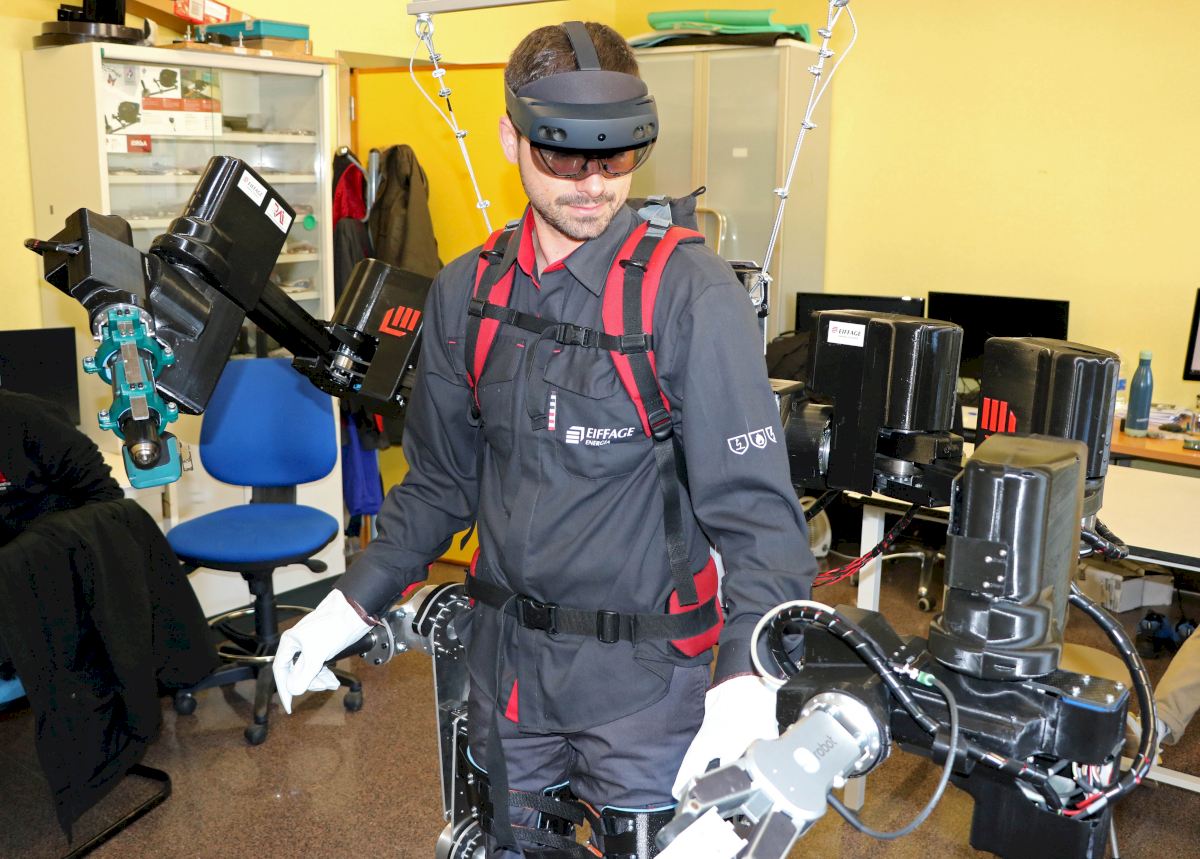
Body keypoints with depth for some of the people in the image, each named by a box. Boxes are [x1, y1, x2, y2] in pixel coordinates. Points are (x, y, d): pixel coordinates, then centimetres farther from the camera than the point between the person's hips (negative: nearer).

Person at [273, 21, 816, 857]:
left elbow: (753, 501, -18)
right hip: (507, 659, 5)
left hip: (641, 663, -4)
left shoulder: (693, 293, -15)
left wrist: (748, 675, -29)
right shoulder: (466, 292, 1)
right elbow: (443, 478, 10)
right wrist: (354, 604, 6)